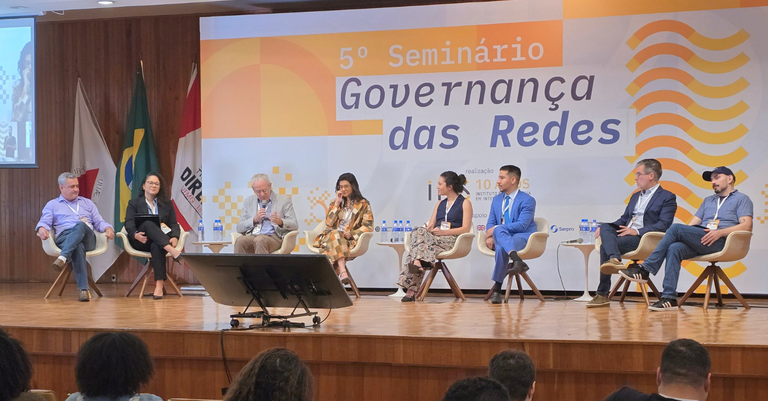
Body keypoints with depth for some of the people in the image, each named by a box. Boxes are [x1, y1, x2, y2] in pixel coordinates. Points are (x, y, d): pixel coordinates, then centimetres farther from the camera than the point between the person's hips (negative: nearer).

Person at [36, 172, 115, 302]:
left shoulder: (87, 203, 32)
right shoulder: (52, 205, 25)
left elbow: (99, 222, 23)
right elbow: (44, 222, 10)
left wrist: (108, 228, -1)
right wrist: (42, 229, -16)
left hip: (88, 239, 2)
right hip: (64, 239, -2)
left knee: (81, 225, -37)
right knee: (78, 247, -41)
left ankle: (63, 258, -54)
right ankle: (83, 289, -52)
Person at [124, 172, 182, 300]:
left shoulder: (167, 204, 23)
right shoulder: (134, 203, 17)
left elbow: (174, 224, 13)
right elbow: (129, 225, 2)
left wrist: (175, 237, -11)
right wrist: (136, 235, -22)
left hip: (162, 241, 1)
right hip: (141, 241, -1)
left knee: (156, 246, -37)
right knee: (148, 223, -34)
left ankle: (159, 285, -49)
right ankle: (172, 251, -53)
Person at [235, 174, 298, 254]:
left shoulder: (284, 200, 10)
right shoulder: (249, 201, 19)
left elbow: (294, 225, 4)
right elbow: (239, 228, 15)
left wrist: (280, 222, -18)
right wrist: (254, 219, -4)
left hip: (274, 237, -3)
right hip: (252, 236, 3)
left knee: (260, 240, -39)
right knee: (240, 241, -34)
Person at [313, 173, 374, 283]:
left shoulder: (363, 204, 11)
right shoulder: (334, 203, 20)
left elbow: (368, 226, 0)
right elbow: (328, 223, 6)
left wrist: (351, 234, -14)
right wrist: (337, 203, 2)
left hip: (351, 240, -1)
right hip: (332, 235, 1)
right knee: (335, 235, -37)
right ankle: (343, 272, -54)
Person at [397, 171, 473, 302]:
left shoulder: (465, 203, 8)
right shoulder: (439, 204, 28)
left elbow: (466, 228, -4)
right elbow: (430, 226, 19)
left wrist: (443, 232, -14)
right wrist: (428, 229, -7)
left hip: (452, 239, -6)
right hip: (434, 238, 6)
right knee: (419, 231, -28)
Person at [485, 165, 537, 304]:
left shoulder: (527, 200, -4)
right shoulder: (497, 199, 20)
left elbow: (522, 225, -15)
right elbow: (491, 223, 17)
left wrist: (495, 229, -17)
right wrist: (490, 236, -7)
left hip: (522, 237, -5)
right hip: (500, 237, 5)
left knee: (501, 248, -37)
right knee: (498, 231, -34)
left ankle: (497, 289, -35)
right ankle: (517, 260, -50)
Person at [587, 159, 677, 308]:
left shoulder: (667, 198, 3)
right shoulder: (635, 196, 29)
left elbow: (664, 225, -10)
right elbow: (623, 219, 25)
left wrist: (637, 231, -20)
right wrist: (604, 227, 5)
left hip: (643, 239, -8)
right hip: (625, 233, 8)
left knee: (605, 247, -27)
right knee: (605, 228, -24)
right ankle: (614, 259, -41)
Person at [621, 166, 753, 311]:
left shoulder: (741, 199, 13)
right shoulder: (708, 200, 34)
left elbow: (747, 226, -4)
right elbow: (692, 224, 24)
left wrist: (720, 232, -18)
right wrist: (670, 236, 3)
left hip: (720, 242, -6)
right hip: (697, 241, 6)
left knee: (676, 228, -24)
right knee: (674, 248, -28)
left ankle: (644, 270, -23)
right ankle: (669, 298, -36)